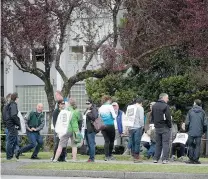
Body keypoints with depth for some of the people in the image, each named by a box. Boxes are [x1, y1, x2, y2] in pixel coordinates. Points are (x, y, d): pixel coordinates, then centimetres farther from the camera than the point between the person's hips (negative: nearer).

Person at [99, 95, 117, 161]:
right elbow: (114, 116, -11)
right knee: (111, 140, 10)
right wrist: (116, 115, 8)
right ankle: (110, 155, 13)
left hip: (103, 126, 5)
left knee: (106, 141, 5)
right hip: (110, 125, -5)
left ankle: (106, 156, -2)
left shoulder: (100, 108, 9)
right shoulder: (110, 106, -7)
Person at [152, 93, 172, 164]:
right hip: (165, 127, -6)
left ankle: (156, 158, 11)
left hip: (157, 127, 6)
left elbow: (152, 117, 14)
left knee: (158, 143, 13)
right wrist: (169, 126, -3)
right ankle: (165, 159, -8)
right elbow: (168, 117, -15)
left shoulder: (154, 106, 9)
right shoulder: (165, 106, -13)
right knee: (165, 143, -3)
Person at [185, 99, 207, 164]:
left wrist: (187, 130, 14)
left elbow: (187, 123, -1)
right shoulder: (202, 112, 2)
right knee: (197, 146, 3)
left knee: (190, 145, 9)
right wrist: (204, 131, 14)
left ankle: (191, 159, 7)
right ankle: (196, 159, -1)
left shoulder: (190, 111, 1)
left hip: (191, 132, 0)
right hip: (199, 132, 0)